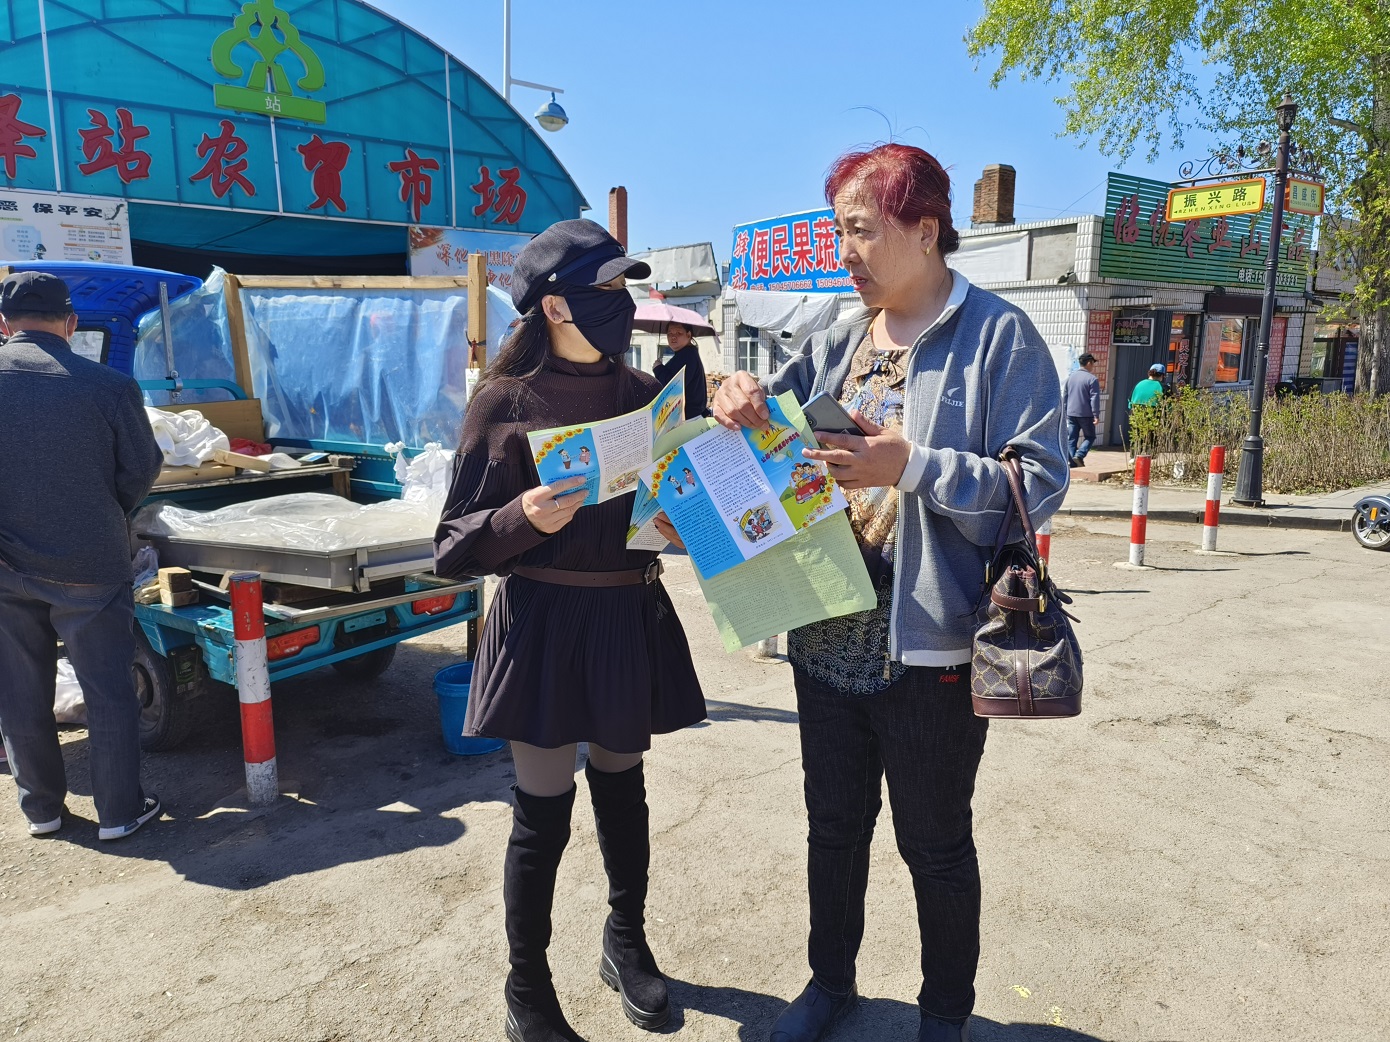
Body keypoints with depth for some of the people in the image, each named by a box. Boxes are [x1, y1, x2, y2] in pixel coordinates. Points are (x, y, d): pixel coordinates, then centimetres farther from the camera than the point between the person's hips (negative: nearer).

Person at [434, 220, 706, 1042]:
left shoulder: (643, 393, 5)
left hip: (630, 618, 4)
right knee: (543, 811, 5)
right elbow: (457, 546, -7)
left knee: (622, 789, 18)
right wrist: (525, 518, -25)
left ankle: (627, 943, 42)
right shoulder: (506, 402, -8)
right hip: (543, 622, -4)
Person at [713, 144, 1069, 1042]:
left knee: (935, 844, 14)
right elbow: (780, 435, 15)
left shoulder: (999, 336, -8)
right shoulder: (842, 341, 9)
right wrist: (743, 398, -7)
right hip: (829, 633, 6)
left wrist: (910, 466, -25)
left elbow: (1041, 481, -14)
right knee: (835, 824, 21)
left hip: (929, 645, -5)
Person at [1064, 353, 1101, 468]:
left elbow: (1065, 395, 14)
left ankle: (1073, 462, 4)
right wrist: (1096, 415, -11)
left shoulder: (1070, 376, 8)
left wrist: (1065, 411, 23)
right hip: (1086, 415, -4)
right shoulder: (1092, 379, -10)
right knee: (1090, 437, 9)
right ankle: (1079, 456, -10)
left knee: (1071, 439, 7)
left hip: (1071, 414, 5)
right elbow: (1094, 398, -13)